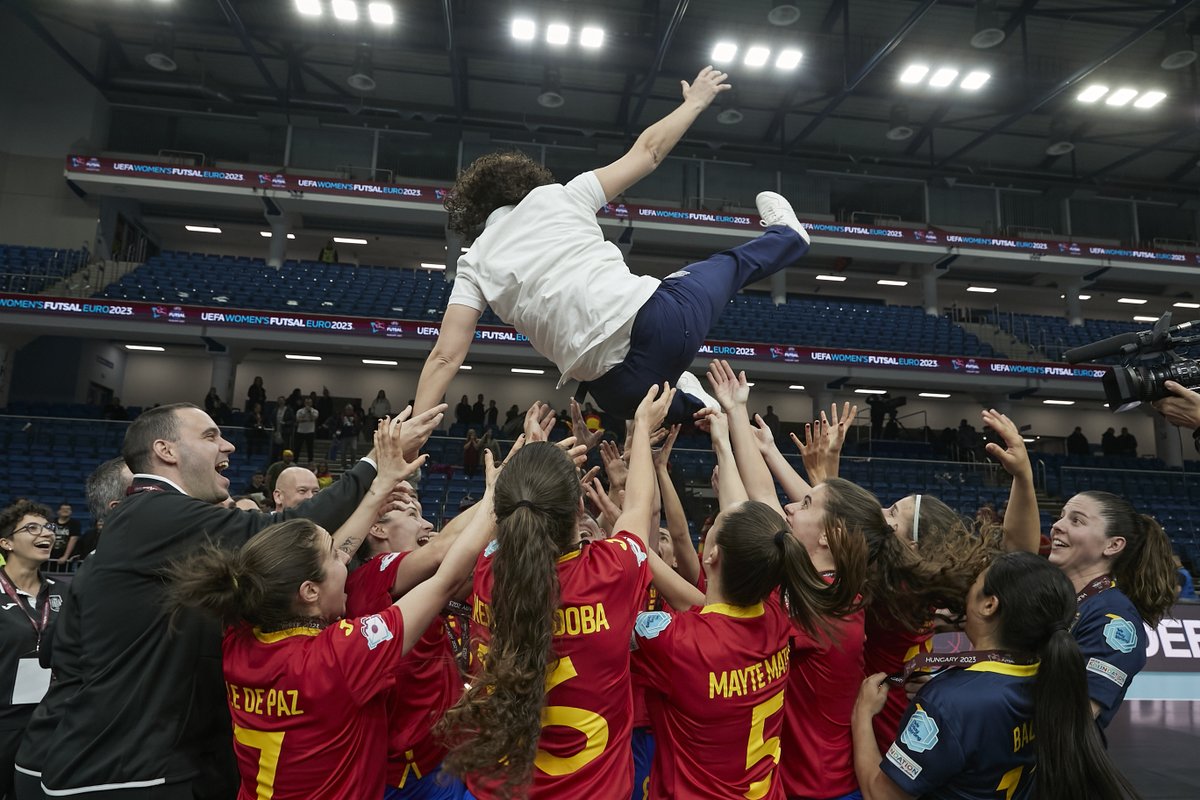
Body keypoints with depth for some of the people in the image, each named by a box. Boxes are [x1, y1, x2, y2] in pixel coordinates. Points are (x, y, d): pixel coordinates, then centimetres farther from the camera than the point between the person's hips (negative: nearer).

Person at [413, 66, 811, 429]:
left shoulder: (474, 264, 12)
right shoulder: (554, 196, 9)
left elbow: (444, 357, 2)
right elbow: (647, 150, 16)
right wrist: (695, 101, 32)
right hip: (659, 319, 0)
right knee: (729, 263, 33)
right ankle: (787, 235, 59)